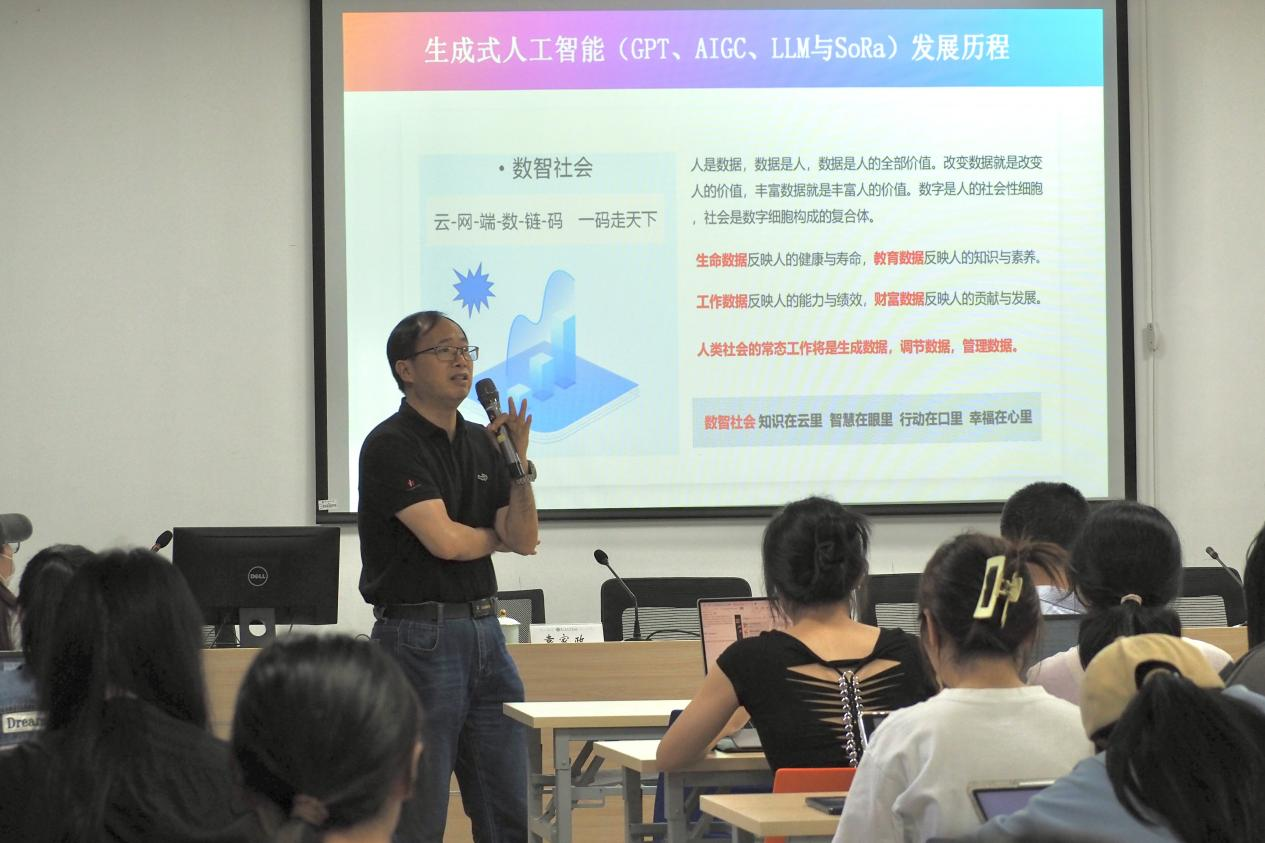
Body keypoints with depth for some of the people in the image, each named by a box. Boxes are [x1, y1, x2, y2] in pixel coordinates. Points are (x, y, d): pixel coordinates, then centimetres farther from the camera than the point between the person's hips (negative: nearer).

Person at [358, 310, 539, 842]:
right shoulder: (391, 446, -10)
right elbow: (445, 540, -18)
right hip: (420, 636, -7)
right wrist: (496, 537, 3)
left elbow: (524, 539, 7)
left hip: (485, 632, 8)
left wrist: (519, 461, -7)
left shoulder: (481, 443, 13)